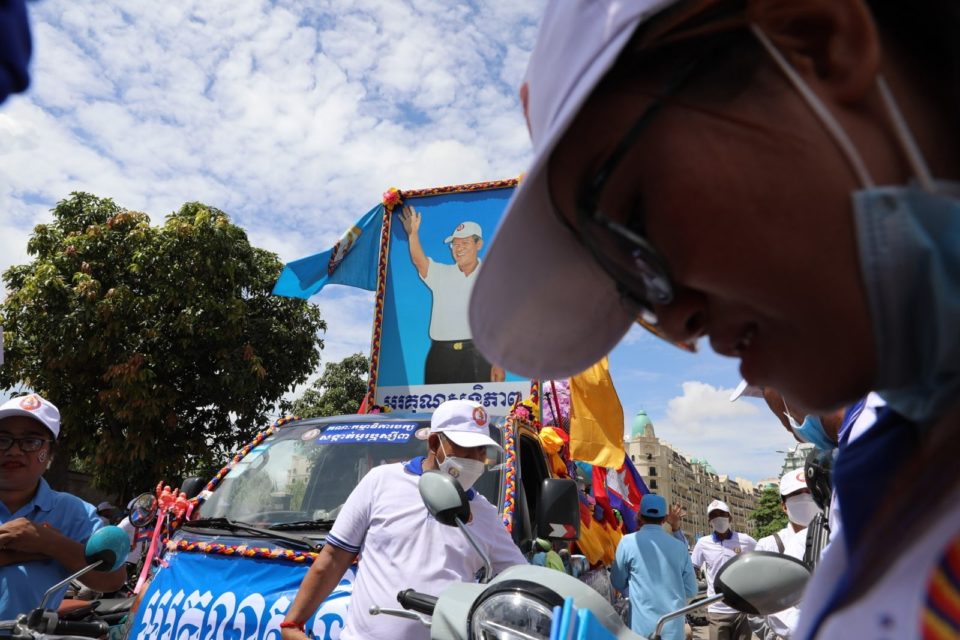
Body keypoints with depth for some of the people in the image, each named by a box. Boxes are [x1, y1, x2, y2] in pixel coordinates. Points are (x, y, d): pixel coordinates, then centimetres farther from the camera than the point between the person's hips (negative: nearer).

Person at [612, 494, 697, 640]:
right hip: (673, 626, 3)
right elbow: (691, 590, 7)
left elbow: (618, 583, 5)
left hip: (642, 626, -3)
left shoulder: (628, 542, -7)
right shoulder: (679, 546, 1)